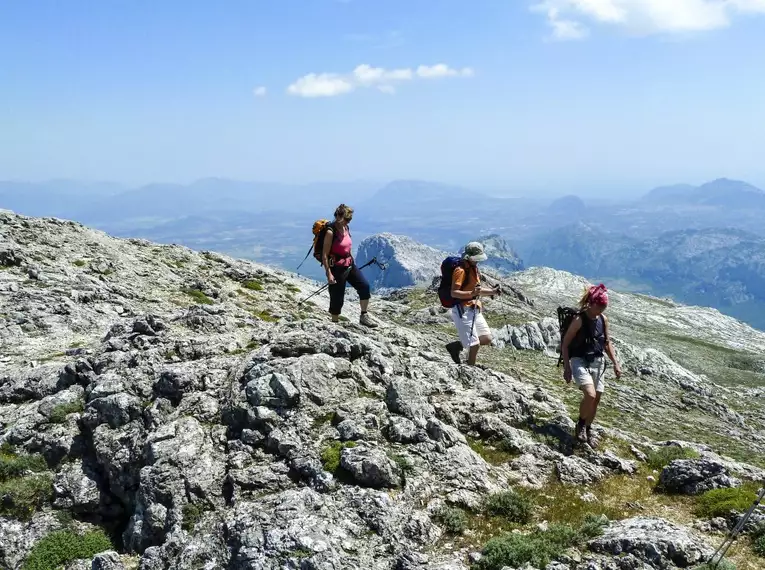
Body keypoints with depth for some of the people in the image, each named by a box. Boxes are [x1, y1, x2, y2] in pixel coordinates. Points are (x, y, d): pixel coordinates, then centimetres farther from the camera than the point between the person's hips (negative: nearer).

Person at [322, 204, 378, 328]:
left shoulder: (345, 228, 6)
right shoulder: (331, 232, -18)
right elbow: (324, 255, -18)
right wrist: (328, 273, -22)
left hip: (350, 264, 8)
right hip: (337, 268, -8)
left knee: (364, 285, -4)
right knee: (337, 298, 1)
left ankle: (364, 316, 6)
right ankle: (334, 322, 17)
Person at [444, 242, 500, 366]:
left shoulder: (473, 268, 15)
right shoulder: (461, 270, -15)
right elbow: (454, 293, -23)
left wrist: (492, 291, 12)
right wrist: (472, 293, -37)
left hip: (474, 310, 9)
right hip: (462, 310, -9)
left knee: (486, 339, 10)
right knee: (474, 344, -8)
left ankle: (456, 346, 19)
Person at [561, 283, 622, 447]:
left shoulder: (603, 319, 4)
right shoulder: (579, 320, -14)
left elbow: (607, 343, 16)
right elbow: (565, 344, -10)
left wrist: (616, 364, 11)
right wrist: (567, 368, -14)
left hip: (597, 362, 6)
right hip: (580, 361, -6)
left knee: (596, 400, 8)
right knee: (590, 395, -24)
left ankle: (588, 429, 30)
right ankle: (581, 424, 1)